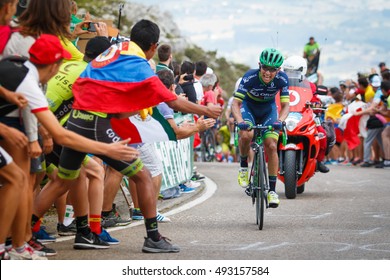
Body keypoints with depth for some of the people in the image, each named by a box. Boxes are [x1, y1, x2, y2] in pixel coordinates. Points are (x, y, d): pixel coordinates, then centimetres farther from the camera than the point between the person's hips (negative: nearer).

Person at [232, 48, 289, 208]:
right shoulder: (250, 77, -31)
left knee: (271, 146, -14)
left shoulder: (282, 79, -25)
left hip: (268, 109, 2)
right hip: (249, 106, -2)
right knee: (246, 135, -32)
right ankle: (243, 166, -3)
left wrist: (280, 120, -44)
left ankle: (272, 189, -5)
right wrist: (240, 121, -50)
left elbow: (285, 104, -23)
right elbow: (235, 103, -31)